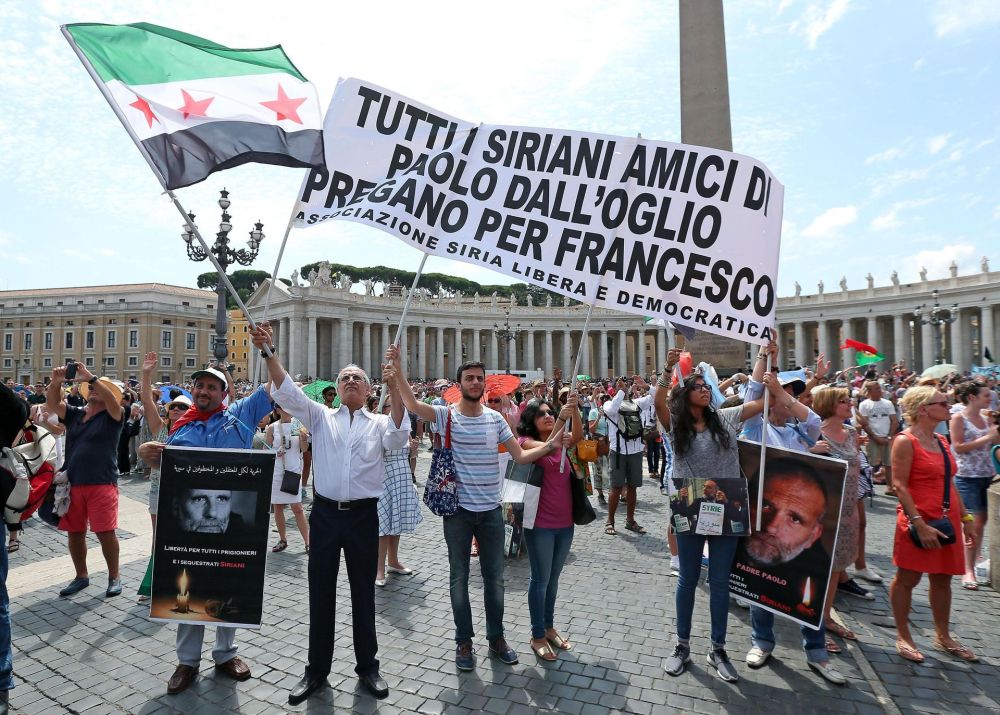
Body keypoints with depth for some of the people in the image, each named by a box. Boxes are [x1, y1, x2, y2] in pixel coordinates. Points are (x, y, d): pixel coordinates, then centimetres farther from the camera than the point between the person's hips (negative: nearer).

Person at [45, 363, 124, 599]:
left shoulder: (112, 417, 0)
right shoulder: (73, 414, 14)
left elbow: (113, 401, -20)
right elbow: (52, 405, 0)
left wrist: (90, 377, -25)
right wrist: (56, 382, -17)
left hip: (102, 484, -5)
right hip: (72, 484, 5)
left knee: (106, 532, -5)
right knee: (74, 532, 13)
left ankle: (114, 577, 10)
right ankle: (81, 576, 29)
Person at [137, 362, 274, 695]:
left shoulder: (241, 414, 2)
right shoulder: (180, 427, 7)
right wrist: (146, 453, -8)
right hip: (190, 519, 1)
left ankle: (225, 653, 31)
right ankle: (187, 660, 28)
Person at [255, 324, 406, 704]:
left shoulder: (379, 423, 4)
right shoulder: (321, 417, 7)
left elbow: (398, 438, -18)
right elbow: (288, 393, -6)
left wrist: (394, 389, -29)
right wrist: (269, 352, -20)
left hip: (363, 515, -1)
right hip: (325, 513, 1)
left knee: (363, 592, 11)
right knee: (320, 592, 11)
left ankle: (367, 666, 28)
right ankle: (316, 669, 28)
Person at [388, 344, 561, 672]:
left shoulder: (495, 418, 1)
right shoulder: (446, 415, -8)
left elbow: (520, 456, 1)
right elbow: (412, 405, -25)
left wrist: (549, 445, -14)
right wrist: (398, 371, -37)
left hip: (491, 509, 3)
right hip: (458, 509, -3)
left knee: (494, 576, 14)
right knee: (459, 576, 11)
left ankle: (496, 637, 32)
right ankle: (464, 641, 28)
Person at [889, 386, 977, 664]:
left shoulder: (941, 441, 12)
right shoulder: (905, 441, -12)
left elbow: (949, 484, 18)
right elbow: (899, 485, -17)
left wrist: (965, 518, 14)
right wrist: (919, 523, -20)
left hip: (947, 520, 8)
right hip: (918, 521, -8)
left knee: (942, 579, 16)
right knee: (907, 579, 3)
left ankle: (943, 636, 32)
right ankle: (903, 636, 17)